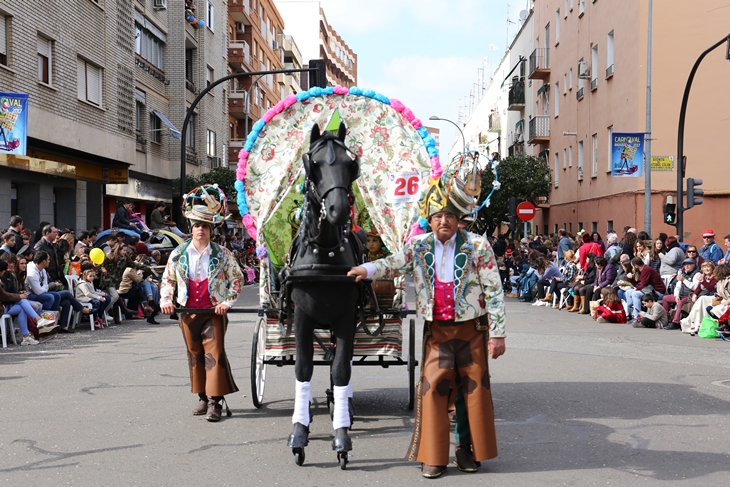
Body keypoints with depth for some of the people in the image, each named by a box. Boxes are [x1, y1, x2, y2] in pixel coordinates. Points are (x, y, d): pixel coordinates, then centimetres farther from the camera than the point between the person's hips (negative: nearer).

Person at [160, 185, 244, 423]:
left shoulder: (222, 254, -1)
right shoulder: (178, 254, 5)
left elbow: (237, 279, 3)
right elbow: (167, 280, 12)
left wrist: (227, 301, -8)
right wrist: (165, 300, -2)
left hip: (214, 313, -3)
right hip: (188, 313, 3)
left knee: (214, 354, -8)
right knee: (195, 355, 10)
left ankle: (215, 402, -7)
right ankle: (202, 397, 21)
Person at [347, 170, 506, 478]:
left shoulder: (477, 246, -6)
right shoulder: (419, 247, 3)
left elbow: (494, 291, -6)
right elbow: (393, 265, -6)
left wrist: (497, 333, -9)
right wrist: (366, 270, -27)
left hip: (471, 329, -1)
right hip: (437, 330, 1)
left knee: (473, 389, 5)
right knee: (433, 388, -2)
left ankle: (467, 449, 22)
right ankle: (434, 456, 9)